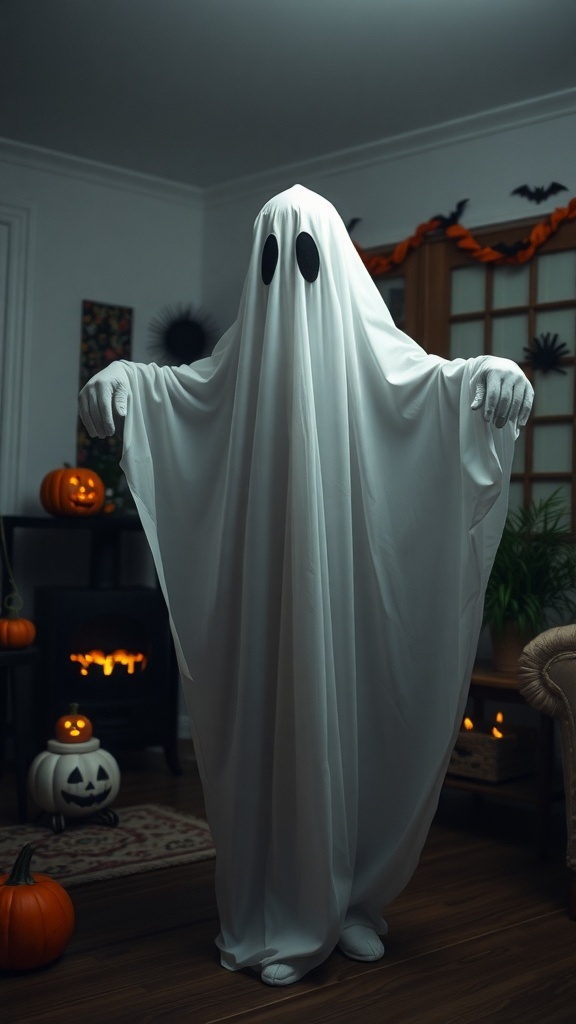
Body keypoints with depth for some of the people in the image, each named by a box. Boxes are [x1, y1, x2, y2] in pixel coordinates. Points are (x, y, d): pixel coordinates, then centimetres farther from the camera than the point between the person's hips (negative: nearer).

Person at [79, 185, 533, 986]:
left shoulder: (365, 341, 3)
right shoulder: (250, 343, 10)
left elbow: (429, 376, -10)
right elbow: (180, 383, 10)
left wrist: (490, 372, -31)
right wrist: (122, 377, -10)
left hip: (345, 572, -1)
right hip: (264, 572, 1)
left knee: (345, 715, 4)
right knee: (269, 717, 2)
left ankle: (348, 899, 22)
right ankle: (278, 915, 14)